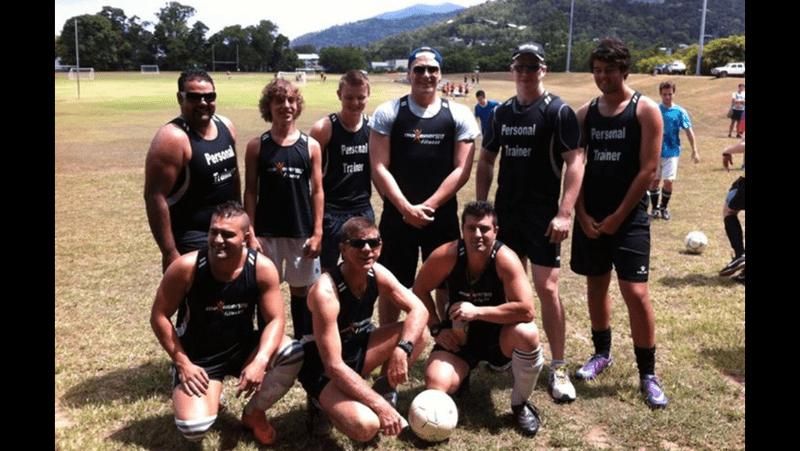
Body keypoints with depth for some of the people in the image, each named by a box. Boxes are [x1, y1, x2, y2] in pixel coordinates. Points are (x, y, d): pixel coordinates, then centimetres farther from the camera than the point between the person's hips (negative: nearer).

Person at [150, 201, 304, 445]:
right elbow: (159, 316, -10)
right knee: (193, 428, -24)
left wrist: (260, 362, -29)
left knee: (294, 354, -26)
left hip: (243, 348, 2)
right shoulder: (186, 267, -21)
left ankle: (254, 413, 2)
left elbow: (275, 319, -13)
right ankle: (209, 397, 16)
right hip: (198, 357, -2)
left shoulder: (262, 268, -16)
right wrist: (183, 363, -15)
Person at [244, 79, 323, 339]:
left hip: (302, 232, 1)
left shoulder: (310, 145, 0)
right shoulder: (256, 146, -1)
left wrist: (317, 233, -4)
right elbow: (250, 191, 0)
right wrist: (250, 232, -5)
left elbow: (317, 191, 1)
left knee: (301, 289, 12)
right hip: (266, 232, 0)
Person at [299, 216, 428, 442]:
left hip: (356, 349, 7)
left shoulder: (377, 273, -10)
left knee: (417, 334, -13)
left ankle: (384, 389, 9)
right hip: (324, 370, -7)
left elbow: (419, 310, -10)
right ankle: (326, 401, 2)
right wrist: (380, 406, -34)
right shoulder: (325, 292, -31)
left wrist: (402, 349, -29)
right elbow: (334, 366, -33)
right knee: (365, 425, -32)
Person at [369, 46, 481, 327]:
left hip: (442, 216, 1)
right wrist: (406, 208, -15)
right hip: (397, 215, 0)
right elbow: (379, 168, -6)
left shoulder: (459, 115, 1)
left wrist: (427, 206, -13)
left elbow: (462, 169, -4)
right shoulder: (387, 113, -1)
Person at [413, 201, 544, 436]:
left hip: (497, 334, -1)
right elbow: (420, 290, -3)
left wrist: (477, 312, -31)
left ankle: (520, 404, -7)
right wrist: (436, 329, -11)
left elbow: (526, 311, -30)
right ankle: (462, 372, 19)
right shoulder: (446, 255, -19)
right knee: (436, 386, -22)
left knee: (527, 333, -34)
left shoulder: (505, 259, -24)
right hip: (459, 336, 1)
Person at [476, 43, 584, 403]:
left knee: (546, 287, -7)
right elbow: (485, 161, 14)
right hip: (505, 211, 6)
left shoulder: (558, 112, -7)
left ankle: (558, 367, 3)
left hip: (543, 214, -5)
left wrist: (564, 213, -22)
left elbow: (575, 163, -13)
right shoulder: (502, 112, 9)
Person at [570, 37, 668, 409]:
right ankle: (601, 352, 31)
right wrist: (582, 213, -4)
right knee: (596, 285, 13)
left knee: (635, 292, -7)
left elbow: (648, 170, -9)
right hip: (590, 216, 4)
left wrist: (618, 216, -11)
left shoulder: (646, 110, -5)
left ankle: (648, 373, 6)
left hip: (629, 217, -4)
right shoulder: (585, 113, 7)